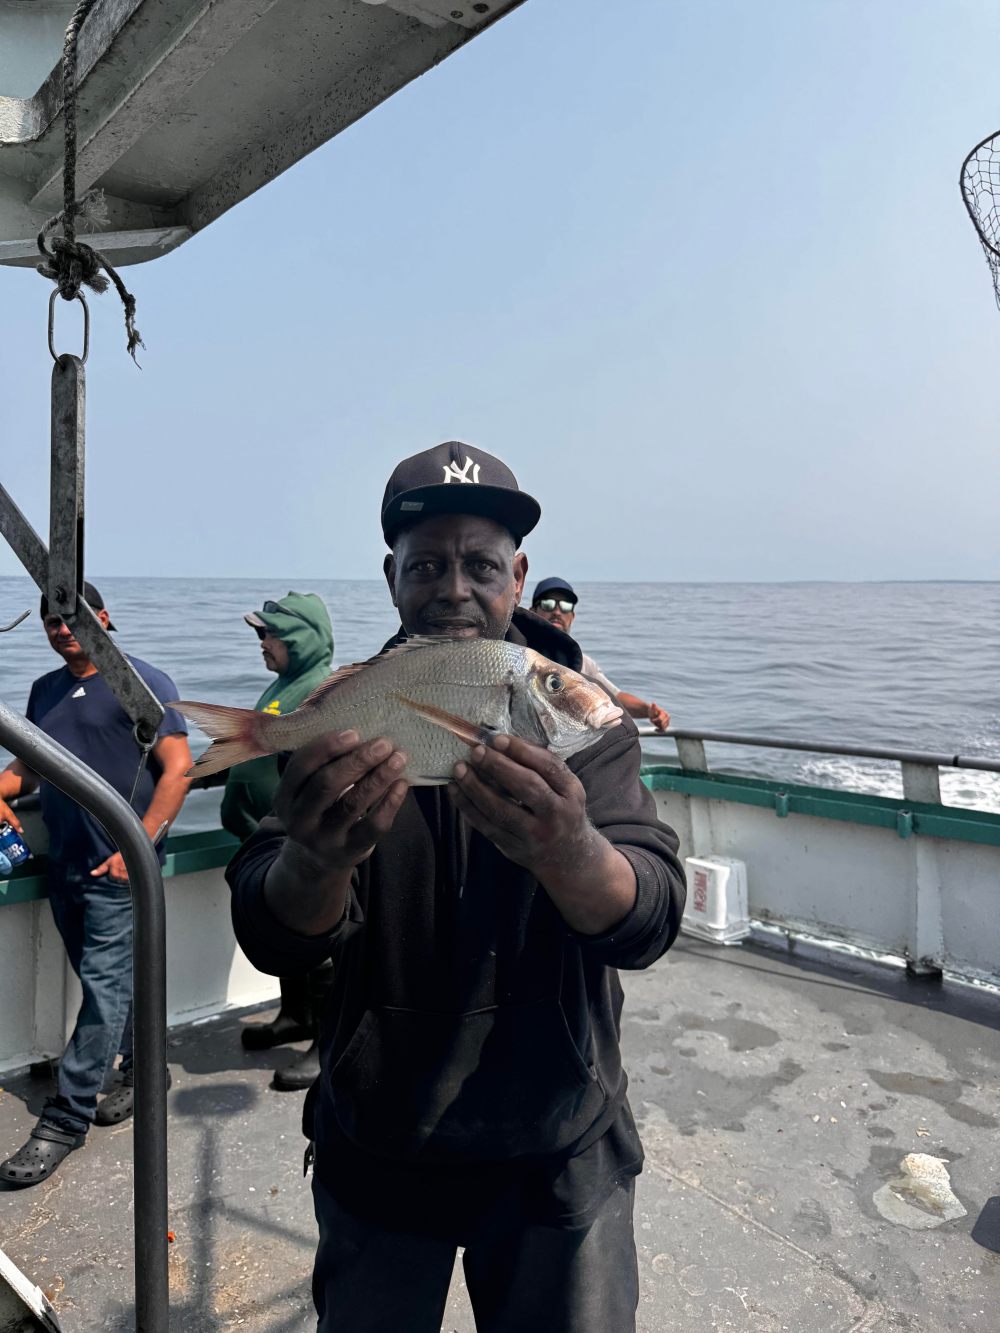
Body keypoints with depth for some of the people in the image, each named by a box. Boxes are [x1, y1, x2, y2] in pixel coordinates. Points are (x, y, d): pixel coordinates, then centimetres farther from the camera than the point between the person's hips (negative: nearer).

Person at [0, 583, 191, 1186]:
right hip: (64, 864, 7)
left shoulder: (143, 682, -8)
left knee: (104, 986, -2)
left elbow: (178, 768, -13)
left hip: (118, 866, -7)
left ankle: (65, 1119, 7)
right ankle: (144, 1073, 34)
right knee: (111, 979, 17)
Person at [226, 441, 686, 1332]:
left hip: (559, 1153, 0)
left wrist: (567, 851, -45)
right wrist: (318, 860, -42)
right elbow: (272, 940, -19)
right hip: (377, 1150, 1)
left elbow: (650, 923, -22)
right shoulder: (344, 720, -8)